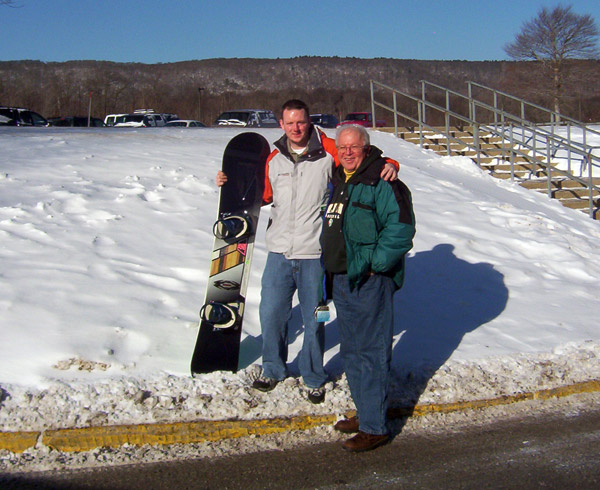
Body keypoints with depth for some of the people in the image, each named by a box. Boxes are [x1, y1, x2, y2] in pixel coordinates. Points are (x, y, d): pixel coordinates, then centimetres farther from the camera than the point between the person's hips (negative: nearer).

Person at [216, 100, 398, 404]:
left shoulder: (328, 152, -5)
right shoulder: (274, 159, 8)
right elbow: (262, 196, 21)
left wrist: (389, 165, -22)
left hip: (314, 254, -3)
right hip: (279, 252, 4)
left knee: (313, 320, 7)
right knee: (271, 313, 12)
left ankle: (313, 378, 28)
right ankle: (273, 369, 35)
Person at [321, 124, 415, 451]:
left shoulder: (382, 181, -12)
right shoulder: (337, 180, 15)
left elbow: (401, 226, -20)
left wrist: (375, 262, -18)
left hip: (370, 280, -9)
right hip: (341, 279, 9)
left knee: (371, 353, -4)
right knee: (351, 351, 16)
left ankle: (374, 427, 4)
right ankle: (365, 412, 30)